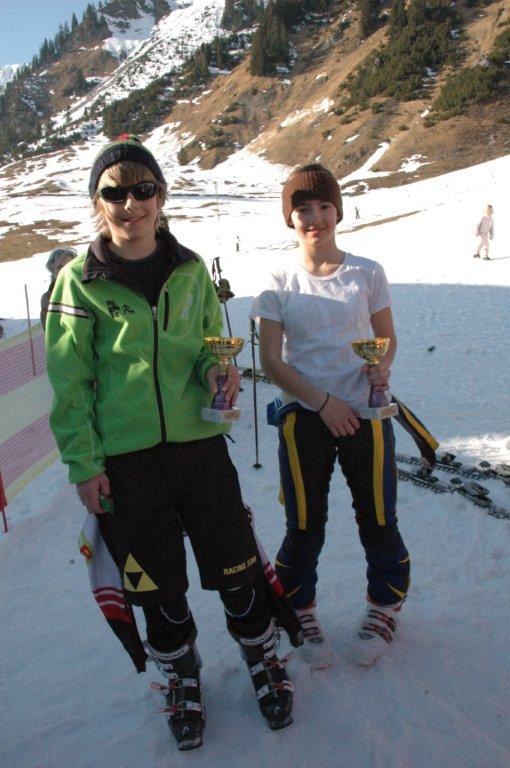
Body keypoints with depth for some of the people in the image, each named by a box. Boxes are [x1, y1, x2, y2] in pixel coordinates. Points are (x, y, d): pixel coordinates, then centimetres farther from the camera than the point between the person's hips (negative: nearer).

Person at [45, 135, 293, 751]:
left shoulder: (190, 271, 3)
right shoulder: (80, 281, -4)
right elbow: (70, 382, -2)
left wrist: (216, 370, -10)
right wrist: (83, 465, -5)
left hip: (199, 444, 2)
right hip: (125, 461, -1)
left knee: (235, 569, 10)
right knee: (158, 585, 15)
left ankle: (263, 660, 39)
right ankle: (181, 677, 42)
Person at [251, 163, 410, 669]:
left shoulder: (367, 273, 0)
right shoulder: (279, 283, -3)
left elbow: (387, 337, 9)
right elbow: (271, 361, -4)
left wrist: (382, 367, -14)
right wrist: (323, 401, -13)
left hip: (365, 413, 1)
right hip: (304, 417, -1)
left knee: (378, 518, 8)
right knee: (305, 525, 8)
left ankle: (384, 608, 35)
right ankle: (300, 613, 33)